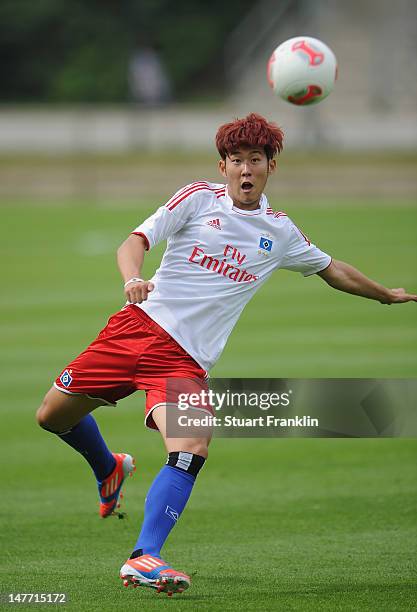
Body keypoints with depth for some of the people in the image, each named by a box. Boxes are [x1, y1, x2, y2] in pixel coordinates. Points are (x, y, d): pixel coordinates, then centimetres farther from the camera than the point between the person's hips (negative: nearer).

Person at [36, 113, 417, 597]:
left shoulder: (280, 233, 11)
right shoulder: (200, 198, 2)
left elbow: (332, 270, 30)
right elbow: (136, 241, -6)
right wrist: (132, 279, -28)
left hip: (187, 358, 0)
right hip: (141, 324, 0)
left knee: (192, 451, -26)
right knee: (53, 416, 4)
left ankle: (143, 559, -29)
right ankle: (108, 469, 36)